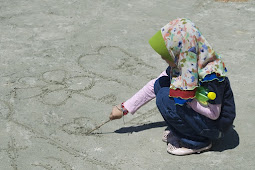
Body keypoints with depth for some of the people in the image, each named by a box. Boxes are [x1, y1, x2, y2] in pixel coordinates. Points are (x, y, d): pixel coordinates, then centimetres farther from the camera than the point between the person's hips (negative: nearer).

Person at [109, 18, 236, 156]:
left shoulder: (211, 75, -30)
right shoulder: (180, 64, -5)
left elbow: (213, 113, -27)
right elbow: (153, 87, 2)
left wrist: (185, 97, -22)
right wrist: (124, 108, 3)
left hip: (217, 125, -8)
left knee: (165, 98, -23)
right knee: (160, 84, -5)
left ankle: (197, 142, -8)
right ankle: (180, 131, 5)